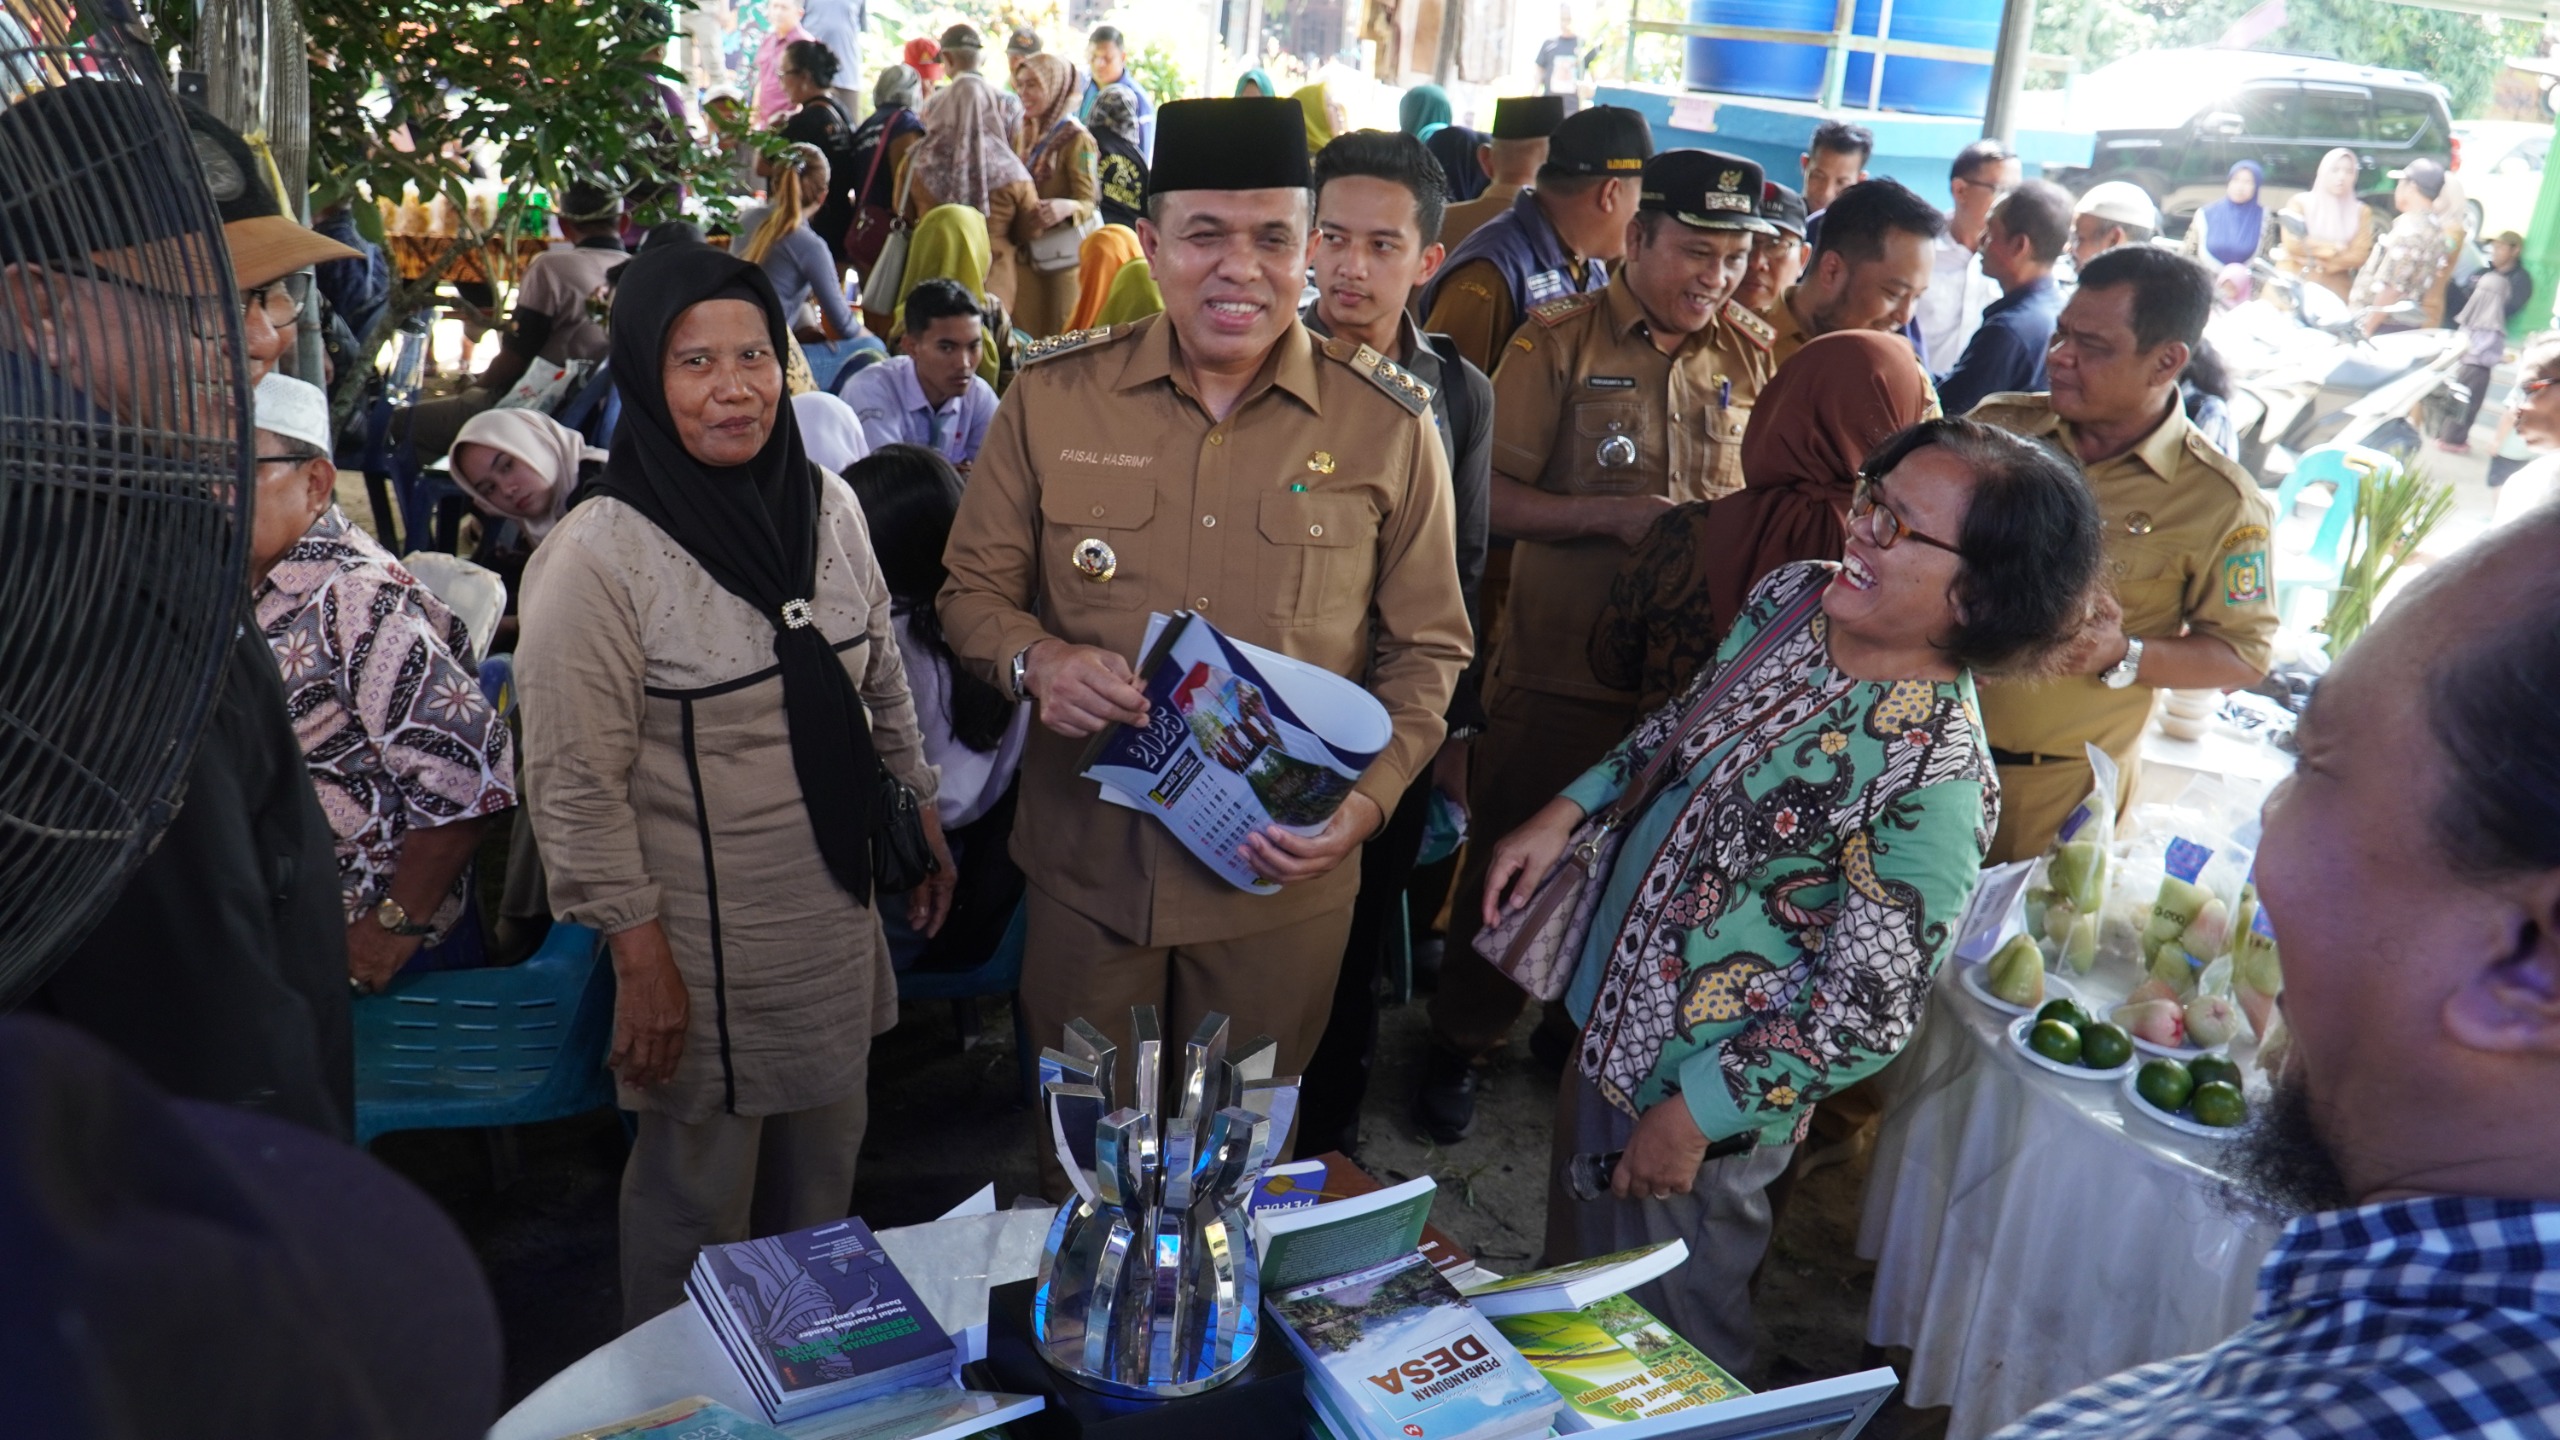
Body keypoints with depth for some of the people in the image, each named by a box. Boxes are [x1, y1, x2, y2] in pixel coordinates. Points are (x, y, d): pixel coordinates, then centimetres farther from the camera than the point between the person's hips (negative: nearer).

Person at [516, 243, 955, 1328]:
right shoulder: (597, 557, -18)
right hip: (703, 938, -6)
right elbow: (577, 787, -16)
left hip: (835, 913, 6)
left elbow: (883, 684, 13)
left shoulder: (827, 506, 1)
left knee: (824, 1166, 21)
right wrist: (639, 957, -15)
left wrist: (925, 819, 16)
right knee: (700, 1195, 11)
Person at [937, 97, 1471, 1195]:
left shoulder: (1390, 425, -6)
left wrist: (1369, 797, -15)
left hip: (1283, 876, 0)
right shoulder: (1053, 396, -5)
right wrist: (1037, 661, -19)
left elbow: (1426, 646, 1)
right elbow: (974, 590, 4)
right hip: (1088, 856, 1)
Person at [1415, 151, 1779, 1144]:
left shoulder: (1751, 356, 6)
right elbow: (1490, 501, -9)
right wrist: (1616, 515, -20)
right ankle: (1459, 1045, 28)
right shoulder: (1559, 343, -5)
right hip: (1560, 664, -3)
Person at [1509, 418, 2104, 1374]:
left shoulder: (1934, 778, -30)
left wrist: (1698, 1115, -17)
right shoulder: (1794, 596, -8)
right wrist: (1569, 809, 1)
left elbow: (1868, 1012, -24)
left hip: (1707, 1088, -7)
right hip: (1610, 1002, 7)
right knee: (1573, 1288, 29)